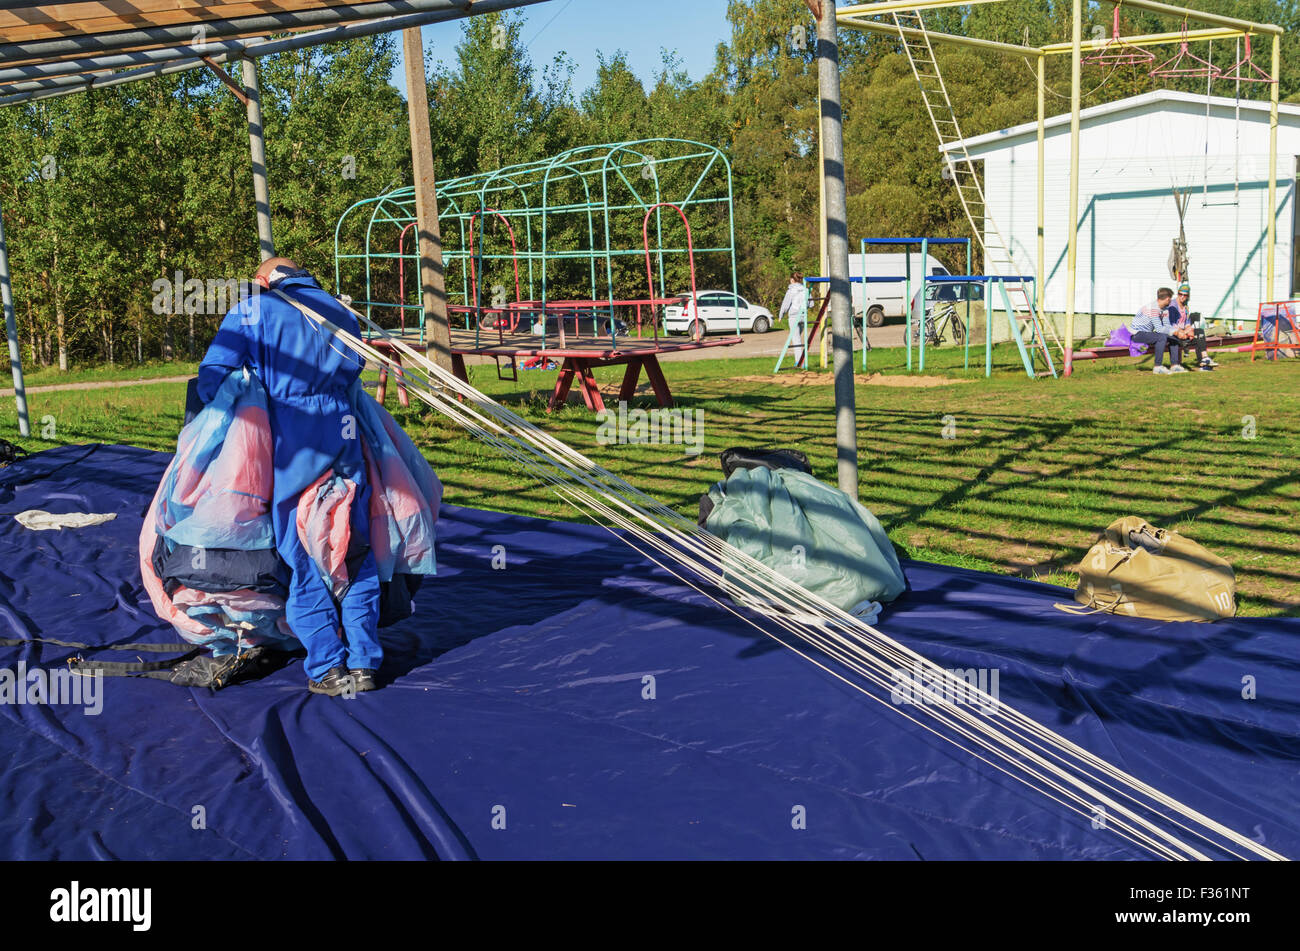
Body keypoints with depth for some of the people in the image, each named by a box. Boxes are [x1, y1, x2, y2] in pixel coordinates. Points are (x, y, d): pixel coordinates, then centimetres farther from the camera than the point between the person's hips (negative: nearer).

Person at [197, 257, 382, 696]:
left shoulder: (255, 309, 6)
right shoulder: (341, 311, 19)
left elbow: (213, 375, 0)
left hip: (292, 442, -3)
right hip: (344, 434, 4)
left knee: (303, 560, 4)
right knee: (356, 552, 11)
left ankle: (328, 668, 4)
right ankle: (363, 662, 12)